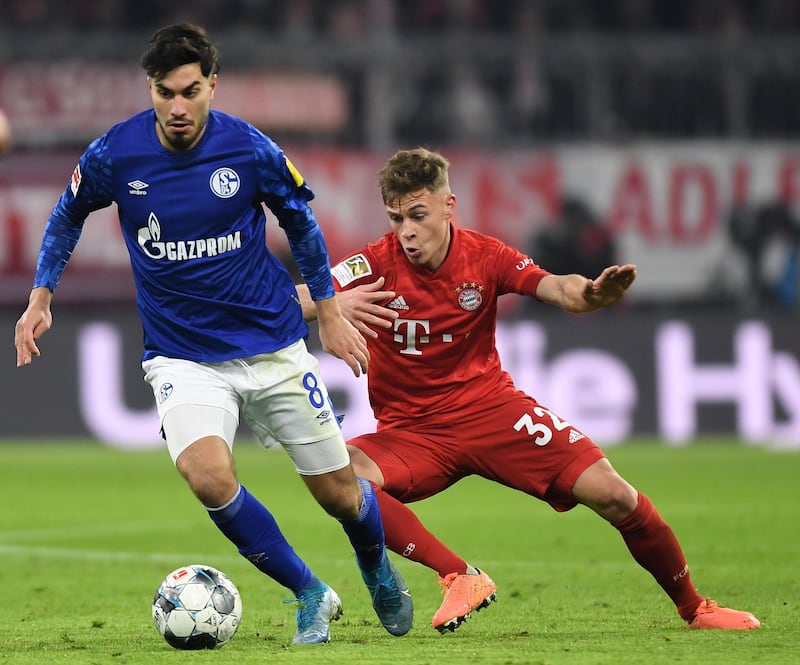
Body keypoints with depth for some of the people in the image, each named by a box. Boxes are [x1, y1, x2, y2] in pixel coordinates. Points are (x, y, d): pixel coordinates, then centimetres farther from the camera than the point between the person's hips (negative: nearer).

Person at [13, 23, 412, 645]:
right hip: (181, 355, 0)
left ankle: (379, 573, 42)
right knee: (208, 474, -28)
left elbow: (302, 224, 8)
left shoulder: (251, 150, -11)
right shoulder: (115, 154, -11)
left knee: (339, 493, 6)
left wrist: (330, 313, 13)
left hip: (272, 347, 0)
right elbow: (68, 217, 11)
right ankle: (309, 595, -6)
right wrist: (40, 298, 5)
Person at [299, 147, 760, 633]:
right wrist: (331, 304, -44)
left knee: (611, 494, -11)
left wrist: (590, 294, -43)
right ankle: (462, 577, -24)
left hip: (491, 408, 1)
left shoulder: (485, 256, -6)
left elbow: (555, 287, -19)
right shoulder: (375, 265, -12)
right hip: (411, 429, -1)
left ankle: (693, 606, 12)